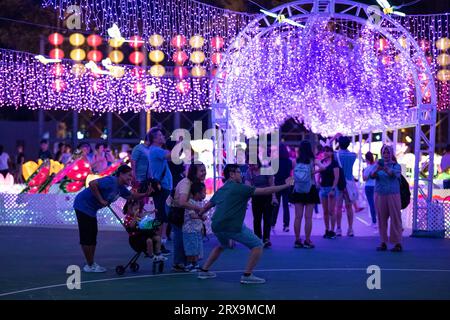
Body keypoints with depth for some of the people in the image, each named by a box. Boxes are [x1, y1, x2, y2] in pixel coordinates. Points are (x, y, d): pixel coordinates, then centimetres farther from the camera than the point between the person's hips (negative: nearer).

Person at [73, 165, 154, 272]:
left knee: (92, 235, 14)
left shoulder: (121, 188, 7)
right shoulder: (111, 181, -23)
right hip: (83, 205, -10)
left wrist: (146, 194, 0)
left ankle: (91, 264, 21)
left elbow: (132, 196, 17)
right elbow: (92, 184, -31)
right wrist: (101, 200, -26)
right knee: (87, 236, -5)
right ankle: (90, 266, 1)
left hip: (91, 209, 10)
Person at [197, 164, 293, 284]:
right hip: (232, 227, -8)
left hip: (216, 227, 8)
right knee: (257, 245, 1)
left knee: (222, 245, 36)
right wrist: (286, 185, -3)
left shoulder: (220, 191, 18)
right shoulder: (239, 188, -3)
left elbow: (207, 206, 28)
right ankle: (247, 275, -3)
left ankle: (204, 271, 32)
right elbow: (265, 191, -7)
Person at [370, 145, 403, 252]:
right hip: (380, 195, 3)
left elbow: (393, 173, -19)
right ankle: (383, 243, 9)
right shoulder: (378, 165, 9)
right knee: (382, 219, 3)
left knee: (395, 219, -5)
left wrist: (385, 168, -38)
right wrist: (377, 169, -29)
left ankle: (398, 243, -4)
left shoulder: (396, 166, 2)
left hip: (393, 195, -3)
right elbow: (372, 175, -8)